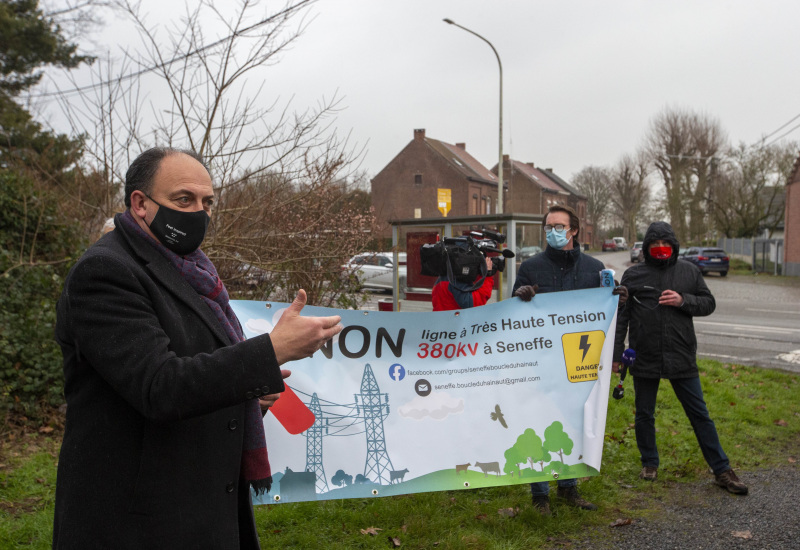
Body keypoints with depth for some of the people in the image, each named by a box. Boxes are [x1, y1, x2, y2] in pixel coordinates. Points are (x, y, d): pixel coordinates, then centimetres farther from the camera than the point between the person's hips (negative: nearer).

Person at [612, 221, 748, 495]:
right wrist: (616, 354, -1)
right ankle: (650, 463, 32)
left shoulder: (689, 271, 4)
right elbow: (620, 316, 2)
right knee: (644, 415, 12)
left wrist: (683, 300, -12)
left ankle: (722, 470, 19)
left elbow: (709, 303, 8)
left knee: (700, 414, 8)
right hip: (644, 359, 0)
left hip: (682, 358, 0)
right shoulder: (633, 275, 0)